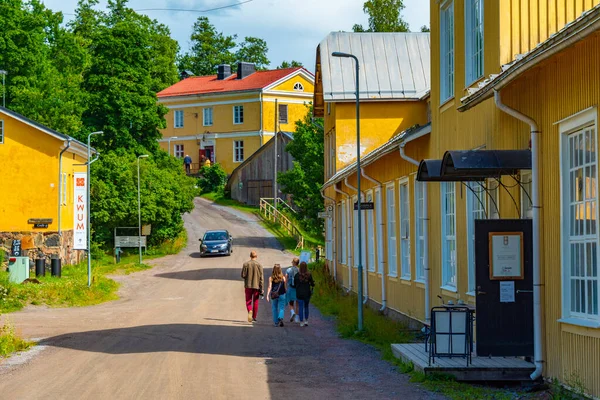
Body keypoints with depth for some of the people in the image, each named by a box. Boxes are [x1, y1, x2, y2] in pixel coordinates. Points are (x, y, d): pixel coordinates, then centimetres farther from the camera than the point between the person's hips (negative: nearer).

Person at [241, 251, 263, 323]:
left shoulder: (246, 264, -5)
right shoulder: (259, 265, -6)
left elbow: (243, 275, -6)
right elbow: (261, 277, -6)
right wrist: (261, 288, -3)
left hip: (248, 285, 0)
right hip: (256, 286, 0)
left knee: (248, 301, 7)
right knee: (255, 302, 11)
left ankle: (250, 311, -20)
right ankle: (254, 317, 15)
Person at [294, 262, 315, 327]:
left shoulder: (297, 275, -10)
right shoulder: (309, 275, -10)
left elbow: (294, 284, -1)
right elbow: (312, 284, -3)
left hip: (299, 294, -1)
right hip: (307, 293, 1)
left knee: (300, 308, 6)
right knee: (306, 307, 19)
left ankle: (301, 322, 6)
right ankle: (306, 321, 16)